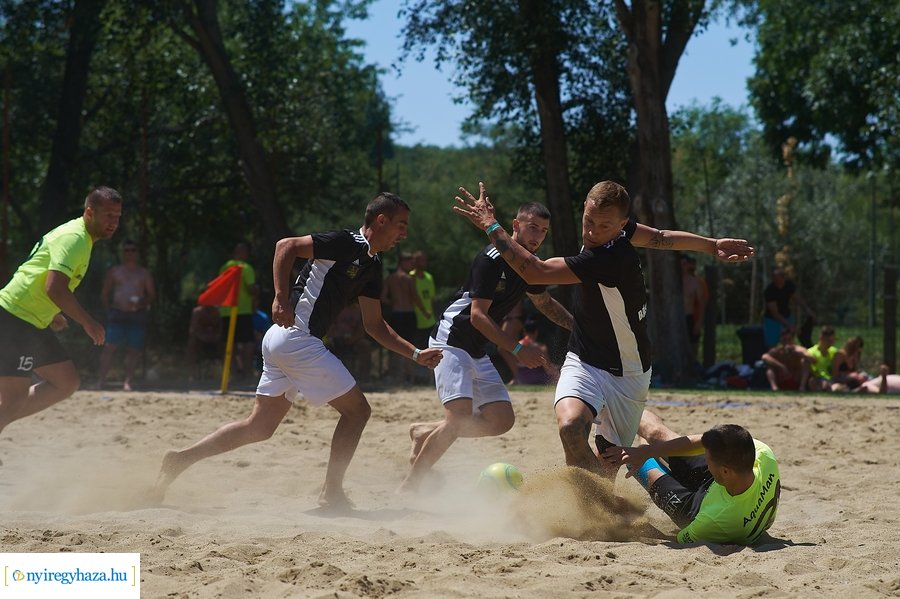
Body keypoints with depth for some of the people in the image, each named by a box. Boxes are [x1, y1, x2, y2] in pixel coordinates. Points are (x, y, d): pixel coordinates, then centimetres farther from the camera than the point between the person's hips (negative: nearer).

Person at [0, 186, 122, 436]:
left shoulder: (78, 237, 16)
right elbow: (55, 288, -26)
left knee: (68, 382, 10)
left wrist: (52, 314, 21)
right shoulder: (74, 238, -16)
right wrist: (88, 322, -19)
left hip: (33, 323, 10)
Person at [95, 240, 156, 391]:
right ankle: (101, 380, -11)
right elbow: (104, 293, 14)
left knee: (133, 349, -4)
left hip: (137, 315, 1)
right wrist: (109, 309, 0)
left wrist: (142, 303, -10)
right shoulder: (114, 272, 12)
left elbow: (152, 295, 10)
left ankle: (128, 382, -1)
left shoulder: (144, 274, 12)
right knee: (110, 346, -11)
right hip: (117, 314, -1)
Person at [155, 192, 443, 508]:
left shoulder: (371, 266, 17)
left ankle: (181, 458, 9)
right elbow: (286, 246, -19)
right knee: (357, 409, -1)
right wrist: (281, 299, -26)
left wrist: (415, 354, 17)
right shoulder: (346, 243, -11)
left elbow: (374, 325, 23)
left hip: (280, 341, 9)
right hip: (296, 337, -9)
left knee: (259, 427, 11)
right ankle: (331, 492, 3)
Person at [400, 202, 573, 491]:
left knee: (502, 420, 3)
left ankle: (426, 433, 17)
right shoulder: (492, 259, -18)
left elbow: (545, 303, 28)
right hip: (451, 341, -9)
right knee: (459, 417, -23)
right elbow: (478, 315, -23)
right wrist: (518, 349, -27)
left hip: (478, 352, 9)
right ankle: (407, 489, -16)